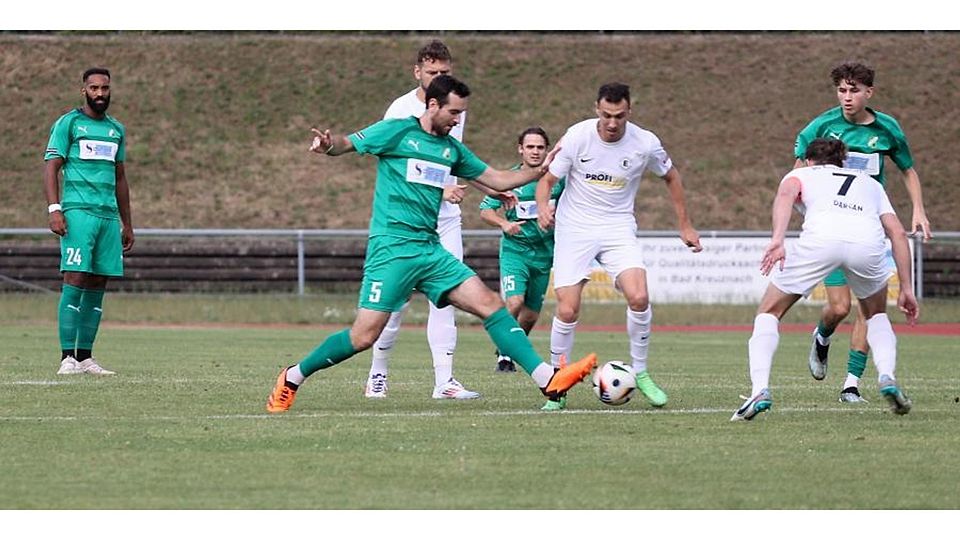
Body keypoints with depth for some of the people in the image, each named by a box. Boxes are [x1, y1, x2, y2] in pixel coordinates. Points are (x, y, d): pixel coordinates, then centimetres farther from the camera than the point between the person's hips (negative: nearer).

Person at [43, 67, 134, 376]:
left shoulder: (116, 130, 18)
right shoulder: (68, 124, 1)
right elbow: (50, 168, -3)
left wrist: (127, 224, 23)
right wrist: (54, 209, -15)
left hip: (109, 214, 6)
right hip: (78, 211, -6)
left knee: (97, 286, 4)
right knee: (75, 281, -12)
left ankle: (85, 357, 7)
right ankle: (67, 358, -13)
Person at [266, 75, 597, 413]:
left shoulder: (452, 148, 17)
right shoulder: (398, 131, -2)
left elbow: (498, 179, 24)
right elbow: (345, 144, -6)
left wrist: (541, 170, 14)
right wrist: (327, 144, -29)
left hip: (431, 251, 6)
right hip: (392, 248, -6)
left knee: (490, 305, -7)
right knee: (363, 337, -10)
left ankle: (547, 380, -10)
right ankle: (292, 379, 9)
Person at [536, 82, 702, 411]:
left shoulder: (645, 143, -8)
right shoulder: (577, 137, -12)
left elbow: (670, 177, 11)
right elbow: (547, 178, -4)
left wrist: (685, 226, 14)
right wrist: (543, 207, -26)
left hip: (618, 227, 1)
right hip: (574, 229, -1)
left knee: (638, 298, -21)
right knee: (567, 311, -10)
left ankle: (639, 372, 0)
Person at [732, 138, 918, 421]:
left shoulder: (801, 174, 31)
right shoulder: (870, 183, 39)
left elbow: (786, 194, 5)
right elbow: (898, 233, 25)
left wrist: (777, 240, -11)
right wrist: (906, 288, 25)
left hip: (820, 237, -2)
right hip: (867, 241, 2)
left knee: (769, 312, 17)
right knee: (876, 315, 32)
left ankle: (760, 390, -2)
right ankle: (887, 377, 7)